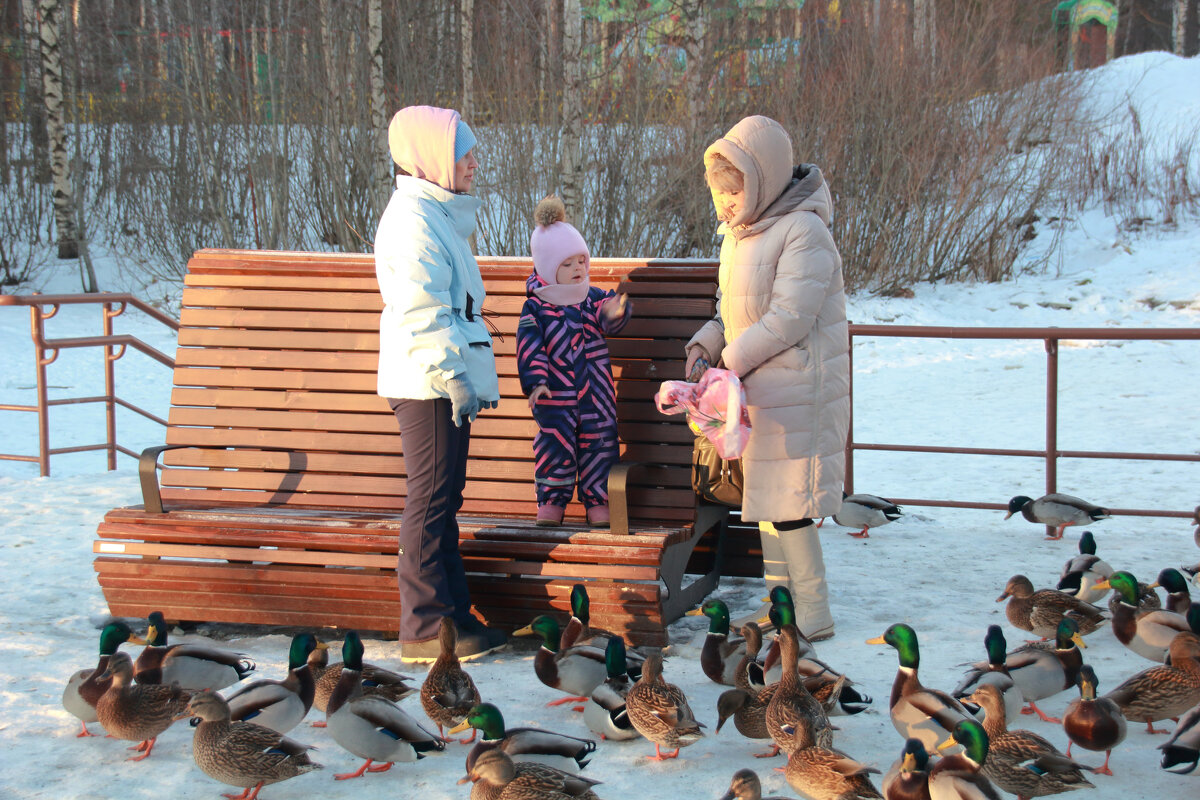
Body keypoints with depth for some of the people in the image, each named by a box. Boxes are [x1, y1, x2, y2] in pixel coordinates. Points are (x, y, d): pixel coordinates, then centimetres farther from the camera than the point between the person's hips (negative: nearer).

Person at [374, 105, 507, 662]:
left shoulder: (441, 214, 19)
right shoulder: (412, 218, -15)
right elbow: (421, 311, -22)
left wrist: (466, 376, 23)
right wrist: (451, 376, -23)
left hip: (443, 384, 10)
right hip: (427, 385, -10)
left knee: (443, 500, 13)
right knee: (431, 501, -7)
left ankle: (453, 615, 19)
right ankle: (424, 628, -2)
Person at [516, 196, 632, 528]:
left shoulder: (593, 298, 5)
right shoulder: (535, 307, -4)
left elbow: (608, 320, -11)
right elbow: (529, 347, -7)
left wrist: (615, 312, -35)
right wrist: (535, 381, -16)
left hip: (595, 391, 2)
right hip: (555, 392, -2)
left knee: (597, 441, 5)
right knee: (554, 444, 3)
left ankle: (597, 501, 15)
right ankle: (552, 501, 15)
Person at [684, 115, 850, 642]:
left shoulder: (803, 232, -17)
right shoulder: (738, 233, 11)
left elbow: (789, 318, -22)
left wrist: (731, 362, -20)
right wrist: (705, 346, 0)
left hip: (797, 389, -9)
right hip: (758, 389, 9)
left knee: (785, 502, -7)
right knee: (765, 499, 13)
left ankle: (814, 616, 1)